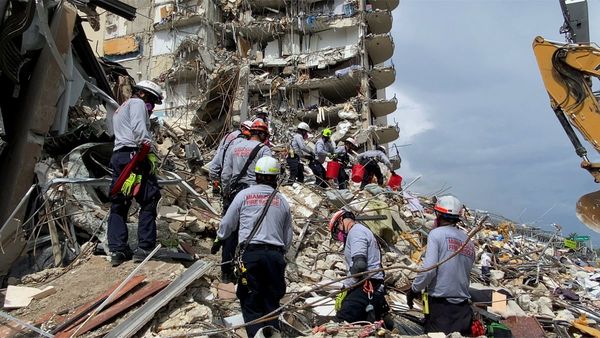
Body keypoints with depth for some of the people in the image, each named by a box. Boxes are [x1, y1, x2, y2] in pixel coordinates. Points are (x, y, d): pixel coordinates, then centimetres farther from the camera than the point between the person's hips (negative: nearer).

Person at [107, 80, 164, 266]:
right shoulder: (137, 103, 4)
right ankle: (144, 248, -6)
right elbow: (138, 128, -15)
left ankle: (117, 250, 8)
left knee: (118, 205, 8)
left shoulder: (119, 110, 33)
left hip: (117, 156, 9)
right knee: (149, 201, -4)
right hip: (133, 155, -9)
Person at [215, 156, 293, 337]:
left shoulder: (244, 195, 5)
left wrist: (219, 238, 32)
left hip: (251, 254, -2)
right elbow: (288, 236, 15)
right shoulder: (282, 200, 12)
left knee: (250, 301, 4)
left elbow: (227, 224, 12)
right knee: (271, 301, 13)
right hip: (276, 255, 2)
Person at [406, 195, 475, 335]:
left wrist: (414, 289, -3)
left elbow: (428, 269, -16)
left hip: (440, 304, -6)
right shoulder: (469, 242, 10)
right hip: (463, 307, 6)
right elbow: (464, 273, 11)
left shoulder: (436, 234, -8)